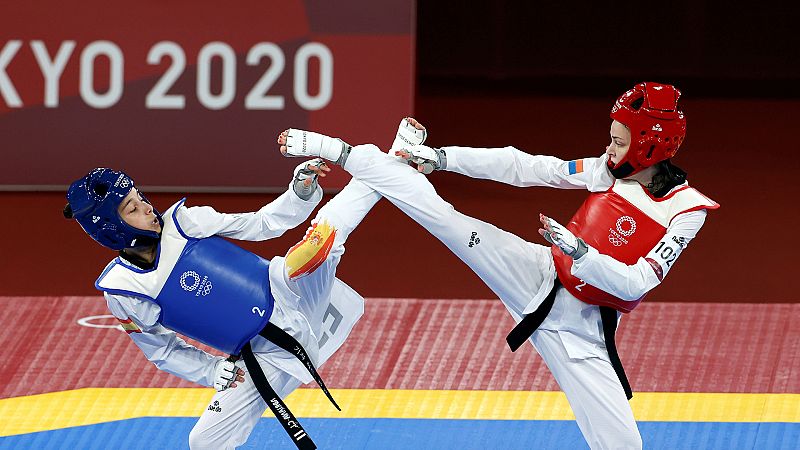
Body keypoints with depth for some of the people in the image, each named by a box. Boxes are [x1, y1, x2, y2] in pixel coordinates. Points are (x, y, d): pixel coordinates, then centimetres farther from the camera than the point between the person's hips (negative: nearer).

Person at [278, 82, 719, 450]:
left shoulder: (685, 211, -17)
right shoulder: (608, 170, -4)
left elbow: (633, 284, -21)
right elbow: (522, 167, 0)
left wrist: (578, 250, -33)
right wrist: (441, 158, 0)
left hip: (582, 327, -3)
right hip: (540, 277, 3)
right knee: (443, 217, -6)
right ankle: (339, 151, 4)